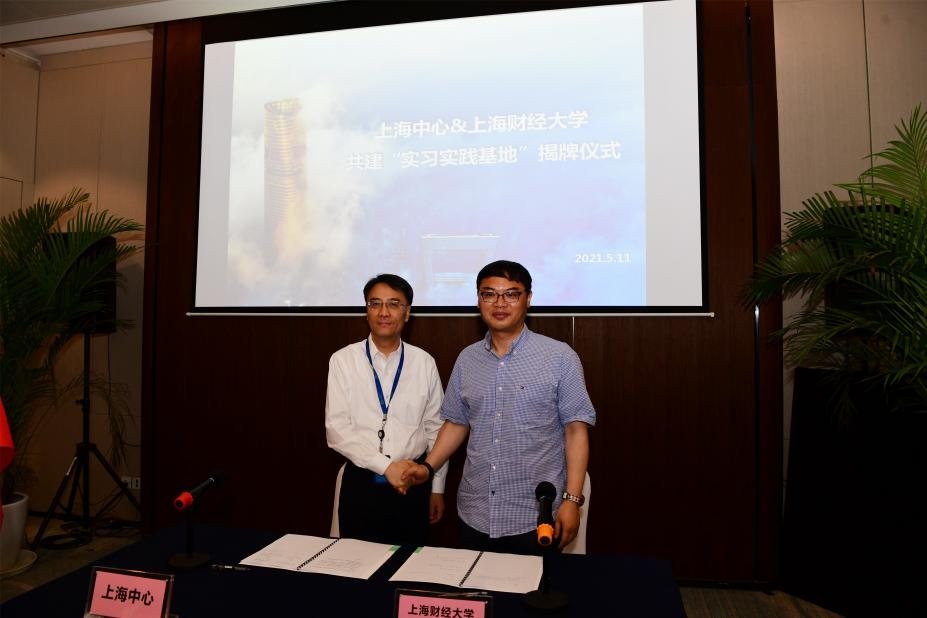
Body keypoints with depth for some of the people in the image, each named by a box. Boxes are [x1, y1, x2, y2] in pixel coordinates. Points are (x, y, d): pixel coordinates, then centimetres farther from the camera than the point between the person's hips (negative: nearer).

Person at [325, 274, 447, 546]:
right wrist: (386, 465, -16)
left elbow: (436, 429, 4)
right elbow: (337, 430, -9)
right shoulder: (343, 360, -4)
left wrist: (437, 488, 6)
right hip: (361, 483, -1)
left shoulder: (424, 363, -1)